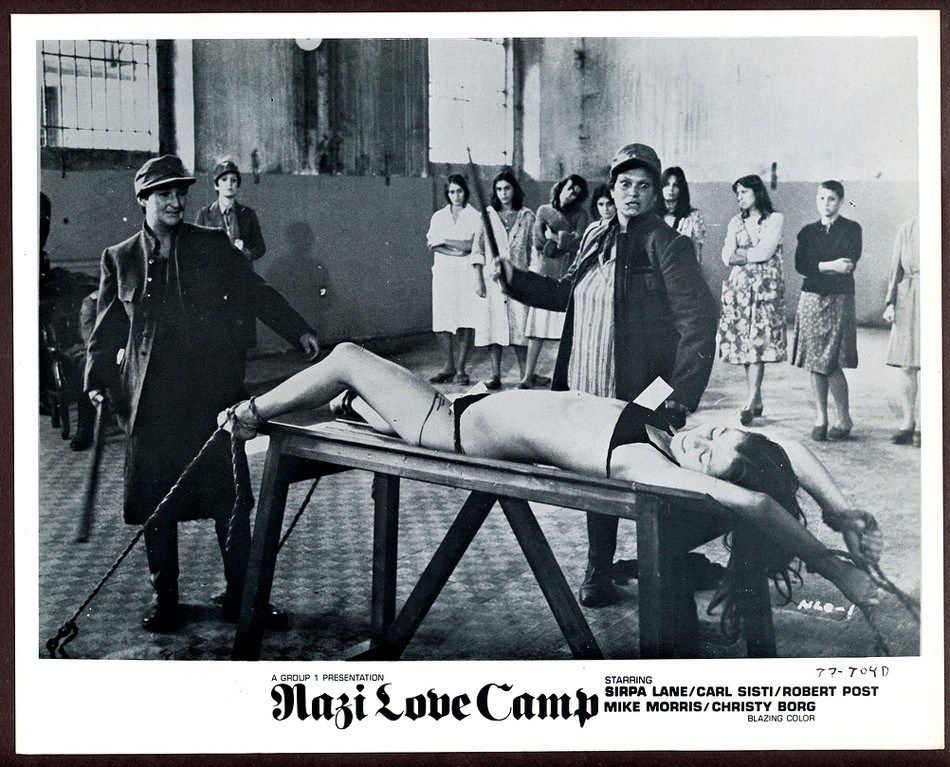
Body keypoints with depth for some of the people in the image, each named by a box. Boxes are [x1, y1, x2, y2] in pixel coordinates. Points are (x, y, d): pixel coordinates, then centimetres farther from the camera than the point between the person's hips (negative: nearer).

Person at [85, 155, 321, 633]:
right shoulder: (120, 258, 8)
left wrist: (299, 331, 0)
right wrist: (97, 379, 3)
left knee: (230, 498, 2)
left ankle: (241, 598, 13)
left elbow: (257, 293, 8)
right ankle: (163, 600, 20)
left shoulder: (214, 246, 6)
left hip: (213, 391, 0)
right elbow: (107, 326, 12)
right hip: (152, 399, 0)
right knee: (157, 503, 7)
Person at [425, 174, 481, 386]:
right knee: (442, 321, -4)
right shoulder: (438, 216, 15)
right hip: (443, 272, 3)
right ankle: (448, 366, 9)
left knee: (466, 322, -7)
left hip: (466, 273, -2)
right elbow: (431, 244, 2)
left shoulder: (474, 216, 5)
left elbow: (474, 244, -7)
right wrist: (456, 251, -11)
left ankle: (461, 368, -2)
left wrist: (445, 241, -6)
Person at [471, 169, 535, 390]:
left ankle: (525, 375, 1)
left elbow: (533, 250, 9)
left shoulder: (527, 217, 8)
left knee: (520, 327, -5)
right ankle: (495, 376, 5)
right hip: (492, 279, 0)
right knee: (493, 326, -1)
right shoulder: (487, 215, 7)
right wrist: (478, 279, -2)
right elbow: (477, 248, 5)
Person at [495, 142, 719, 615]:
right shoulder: (595, 236, 10)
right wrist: (510, 276, 15)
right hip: (591, 394, 6)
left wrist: (680, 397, -20)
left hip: (644, 399, -6)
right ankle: (598, 578, 30)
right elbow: (565, 294, 24)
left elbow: (698, 322, -13)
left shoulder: (666, 244, -8)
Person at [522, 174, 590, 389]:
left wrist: (553, 237, -3)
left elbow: (579, 243, -4)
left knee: (569, 328, -6)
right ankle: (529, 375, -1)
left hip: (569, 275, 0)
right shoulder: (544, 211, 13)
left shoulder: (580, 215, 11)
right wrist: (565, 238, -2)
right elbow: (539, 242, 1)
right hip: (543, 274, 0)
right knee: (538, 325, -3)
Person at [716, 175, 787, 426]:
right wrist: (754, 254, -8)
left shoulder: (774, 219, 3)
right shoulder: (736, 222, 16)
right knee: (745, 342, 1)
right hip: (738, 287, 4)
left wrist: (741, 254, 0)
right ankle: (757, 399, 10)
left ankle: (751, 402, -18)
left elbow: (765, 252, -10)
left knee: (758, 342, -13)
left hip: (765, 287, -4)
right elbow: (727, 256, 4)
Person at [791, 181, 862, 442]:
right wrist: (831, 266, -12)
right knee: (814, 363, 2)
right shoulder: (808, 231, 12)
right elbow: (800, 265, -1)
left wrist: (817, 268, -5)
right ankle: (820, 418, 11)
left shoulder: (851, 229, 4)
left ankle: (844, 420, 5)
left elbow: (849, 265, -7)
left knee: (831, 364, -9)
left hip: (839, 300, -3)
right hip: (811, 300, 4)